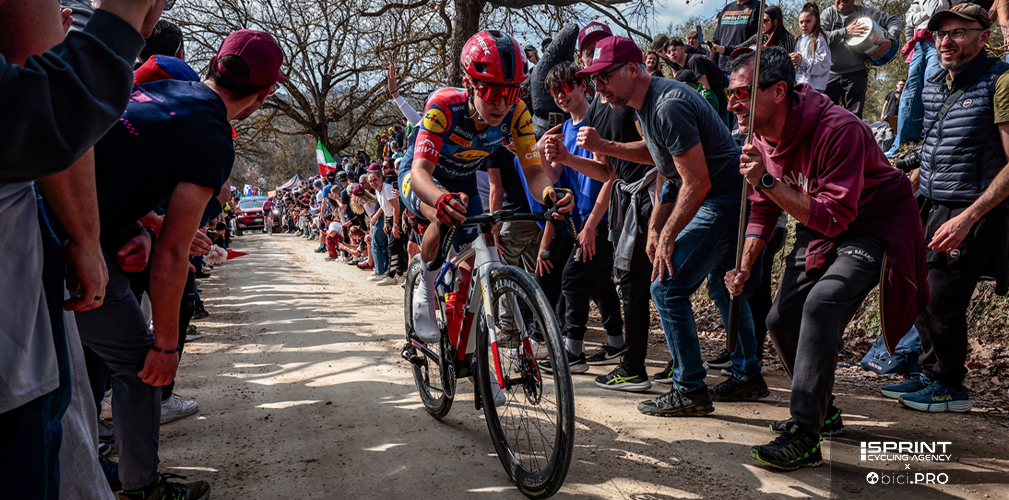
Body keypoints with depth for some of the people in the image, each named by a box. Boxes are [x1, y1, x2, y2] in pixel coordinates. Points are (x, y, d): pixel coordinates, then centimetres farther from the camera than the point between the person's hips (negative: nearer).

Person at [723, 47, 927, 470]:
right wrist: (744, 267, -6)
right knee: (782, 319, 4)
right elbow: (762, 211, 6)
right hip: (817, 230, 9)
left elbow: (833, 217, -33)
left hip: (874, 226, -8)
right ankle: (823, 412, 26)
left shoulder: (838, 130, -30)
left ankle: (803, 438, -27)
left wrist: (767, 181, -37)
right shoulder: (761, 137, -5)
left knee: (820, 307, -30)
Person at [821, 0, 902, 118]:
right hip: (831, 73, 0)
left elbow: (894, 20, 11)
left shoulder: (865, 12, 9)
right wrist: (845, 31, -13)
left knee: (854, 117, -2)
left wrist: (890, 41, -7)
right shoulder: (829, 13, 8)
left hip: (856, 73, 0)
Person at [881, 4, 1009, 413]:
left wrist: (967, 217, -22)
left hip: (973, 214, -7)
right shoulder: (933, 86, 12)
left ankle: (950, 387, 15)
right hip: (929, 209, 7)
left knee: (940, 302, -5)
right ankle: (930, 375, 28)